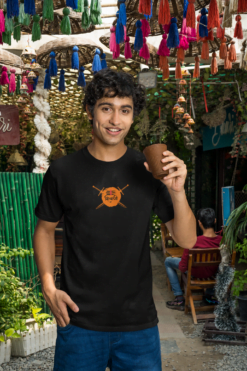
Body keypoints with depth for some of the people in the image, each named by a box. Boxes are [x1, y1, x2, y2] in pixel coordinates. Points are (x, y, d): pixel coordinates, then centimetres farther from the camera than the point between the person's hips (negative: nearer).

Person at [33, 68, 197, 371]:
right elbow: (45, 229, 8)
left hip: (139, 323, 1)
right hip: (79, 321, 0)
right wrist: (48, 287, -5)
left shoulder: (150, 170, -3)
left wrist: (177, 192, -19)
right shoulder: (63, 171, -4)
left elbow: (187, 240, -2)